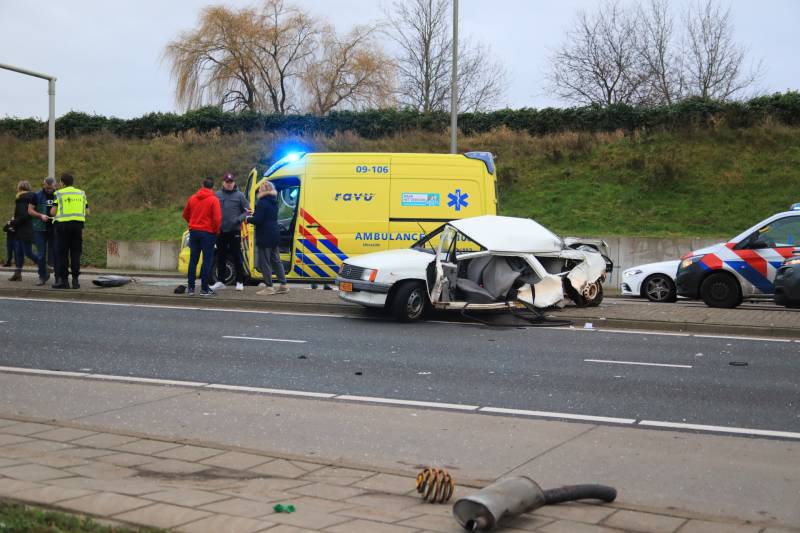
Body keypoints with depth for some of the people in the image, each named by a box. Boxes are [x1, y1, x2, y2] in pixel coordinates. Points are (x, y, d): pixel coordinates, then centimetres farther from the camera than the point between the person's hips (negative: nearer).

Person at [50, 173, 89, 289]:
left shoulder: (59, 193, 0)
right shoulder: (81, 193, 13)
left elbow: (53, 212, -5)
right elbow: (87, 211, 11)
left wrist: (52, 211, 17)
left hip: (63, 224, -3)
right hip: (78, 224, 3)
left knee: (62, 253, 2)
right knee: (75, 253, 7)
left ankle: (63, 280, 0)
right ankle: (75, 280, 4)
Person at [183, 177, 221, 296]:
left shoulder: (192, 198, 6)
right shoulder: (213, 200, -10)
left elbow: (185, 214, 12)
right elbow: (217, 218, -15)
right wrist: (216, 231, 0)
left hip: (194, 231, 5)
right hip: (208, 233, -5)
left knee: (193, 260, 10)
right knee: (207, 261, 0)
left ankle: (190, 287, 11)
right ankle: (204, 289, -1)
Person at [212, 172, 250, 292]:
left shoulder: (239, 195, -2)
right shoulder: (217, 195, 5)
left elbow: (247, 210, -1)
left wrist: (239, 219, -16)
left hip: (234, 231, -3)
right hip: (221, 231, 3)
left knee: (236, 257, 0)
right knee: (221, 257, 10)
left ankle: (239, 282, 7)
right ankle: (220, 281, 18)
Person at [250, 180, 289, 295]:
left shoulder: (262, 203, -17)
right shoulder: (274, 202, 13)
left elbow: (257, 220, -21)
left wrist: (248, 219, -1)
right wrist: (254, 216, 17)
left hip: (265, 236, -9)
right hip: (274, 235, 9)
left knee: (264, 262, -2)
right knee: (275, 260, 16)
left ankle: (269, 287, 0)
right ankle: (283, 285, 16)